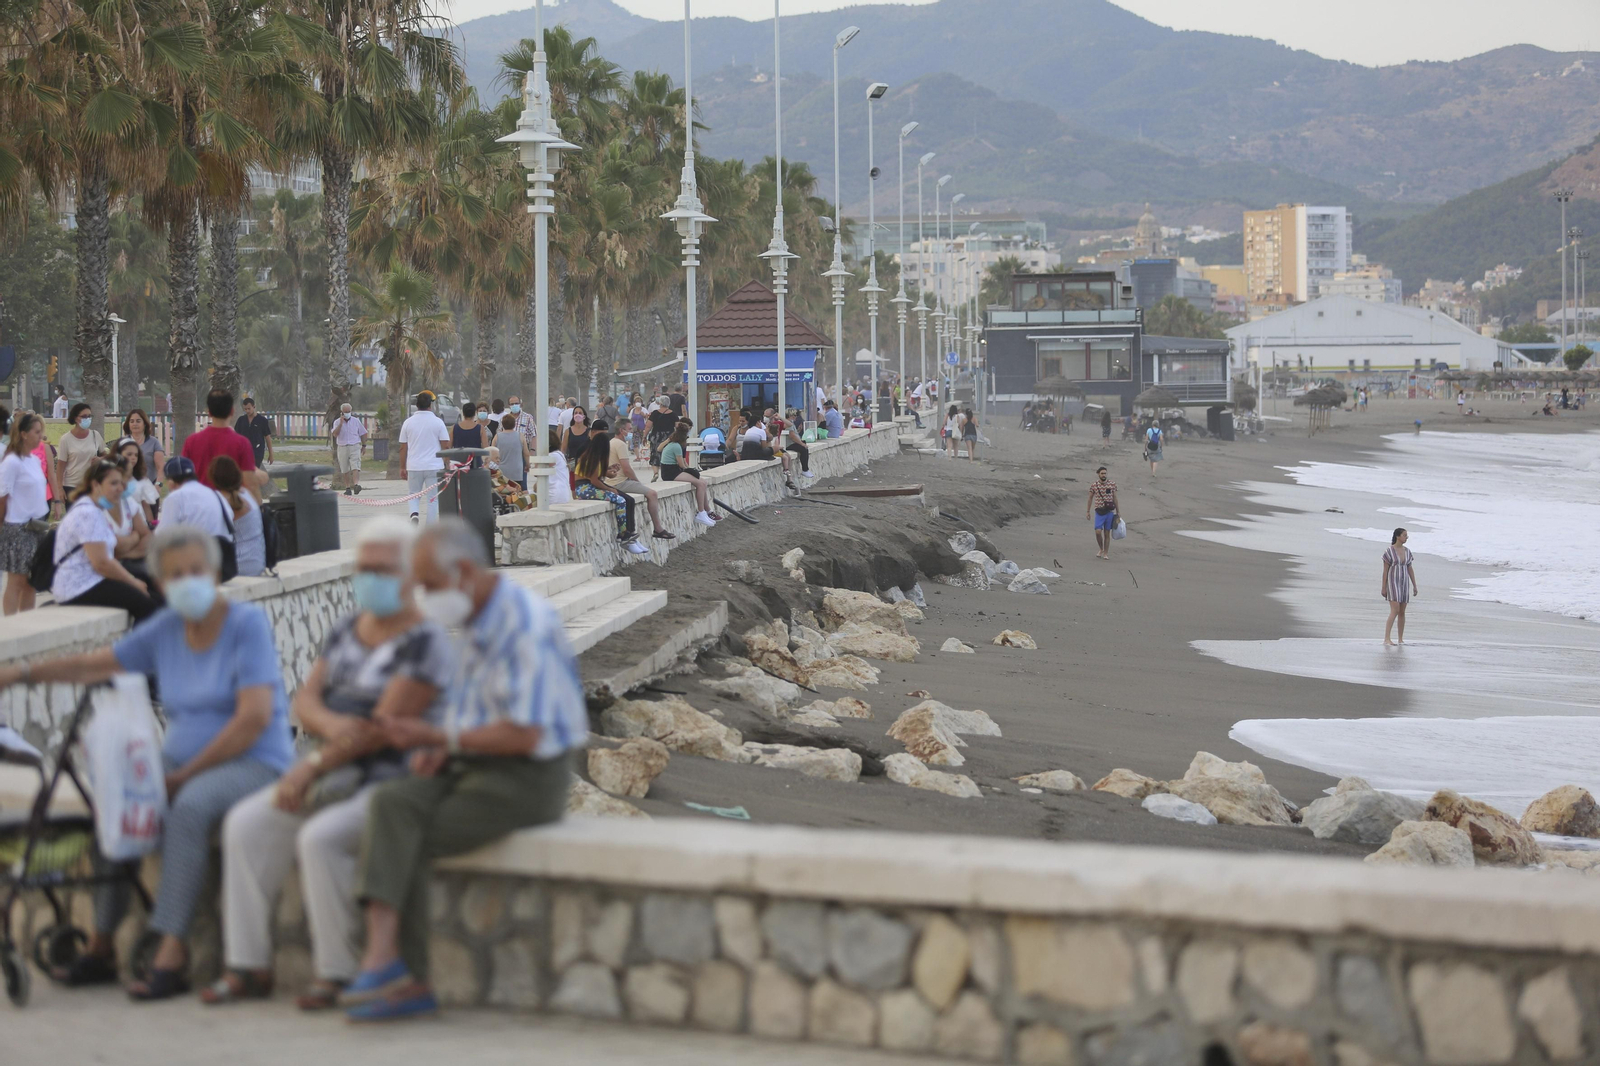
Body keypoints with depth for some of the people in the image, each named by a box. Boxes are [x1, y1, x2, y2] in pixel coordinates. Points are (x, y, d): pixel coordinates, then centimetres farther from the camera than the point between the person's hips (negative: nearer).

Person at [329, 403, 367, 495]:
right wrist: (341, 423, -19)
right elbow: (334, 434, -14)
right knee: (345, 470, 5)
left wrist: (364, 445, 16)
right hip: (342, 448, 1)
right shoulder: (337, 422, 2)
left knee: (355, 467, -16)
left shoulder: (356, 421, 7)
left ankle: (356, 485, -29)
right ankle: (347, 488, 11)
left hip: (355, 447, -1)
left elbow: (363, 433, 16)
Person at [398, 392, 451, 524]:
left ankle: (414, 514, -14)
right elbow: (445, 446, -4)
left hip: (414, 467, 2)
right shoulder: (438, 422, -3)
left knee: (414, 496, 14)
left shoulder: (408, 423, 2)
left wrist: (402, 467, 13)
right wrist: (447, 465, 7)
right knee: (433, 499, 5)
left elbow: (403, 448, 5)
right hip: (434, 466, -2)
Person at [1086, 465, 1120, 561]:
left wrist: (1118, 512, 8)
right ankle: (1101, 549, 14)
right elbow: (1090, 498, 8)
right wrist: (1087, 512, 5)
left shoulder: (1112, 484, 1)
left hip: (1109, 512, 1)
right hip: (1099, 512, -1)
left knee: (1107, 533, 3)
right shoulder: (1094, 485, -1)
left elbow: (1115, 498, 7)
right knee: (1098, 532, -11)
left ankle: (1105, 553, 13)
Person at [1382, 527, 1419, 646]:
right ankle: (1386, 639, -20)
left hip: (1404, 583, 6)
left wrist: (1415, 586, 9)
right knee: (1395, 611, -18)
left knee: (1402, 612, 7)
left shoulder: (1407, 551, 8)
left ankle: (1401, 640, 16)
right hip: (1392, 583, -6)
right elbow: (1385, 570, -7)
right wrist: (1383, 587, -9)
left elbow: (1410, 569, 13)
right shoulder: (1389, 551, -9)